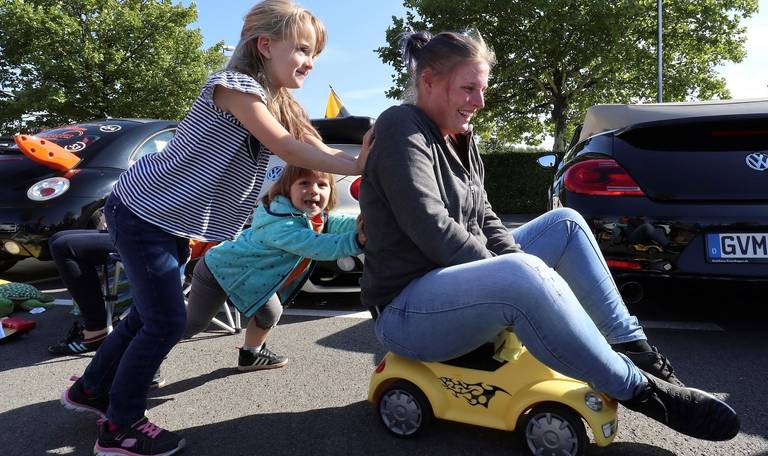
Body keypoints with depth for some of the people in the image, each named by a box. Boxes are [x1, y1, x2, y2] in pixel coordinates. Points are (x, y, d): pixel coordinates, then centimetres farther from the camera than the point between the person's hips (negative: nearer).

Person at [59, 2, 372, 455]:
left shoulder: (279, 104, 8)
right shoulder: (235, 85, -20)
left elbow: (316, 148, -2)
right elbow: (285, 147, -26)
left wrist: (359, 156, -15)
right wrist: (355, 166, -25)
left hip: (171, 219, 9)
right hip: (142, 210, -9)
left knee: (151, 312, 18)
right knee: (167, 322, -6)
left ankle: (91, 388, 39)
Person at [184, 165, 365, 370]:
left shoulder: (315, 215, -9)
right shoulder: (280, 225, -38)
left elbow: (337, 223, -20)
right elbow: (318, 247, -49)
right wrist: (358, 240, -58)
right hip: (220, 270, -8)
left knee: (270, 313, 14)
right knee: (194, 324, 2)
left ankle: (251, 354, 35)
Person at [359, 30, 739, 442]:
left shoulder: (459, 138, 13)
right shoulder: (402, 129, -14)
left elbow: (482, 219, 11)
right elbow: (432, 230, -24)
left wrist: (522, 266, -7)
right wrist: (515, 274, -18)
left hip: (463, 281, 9)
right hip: (406, 311, -9)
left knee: (565, 224, 6)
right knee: (524, 275, -36)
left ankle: (635, 350, 2)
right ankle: (635, 388, -16)